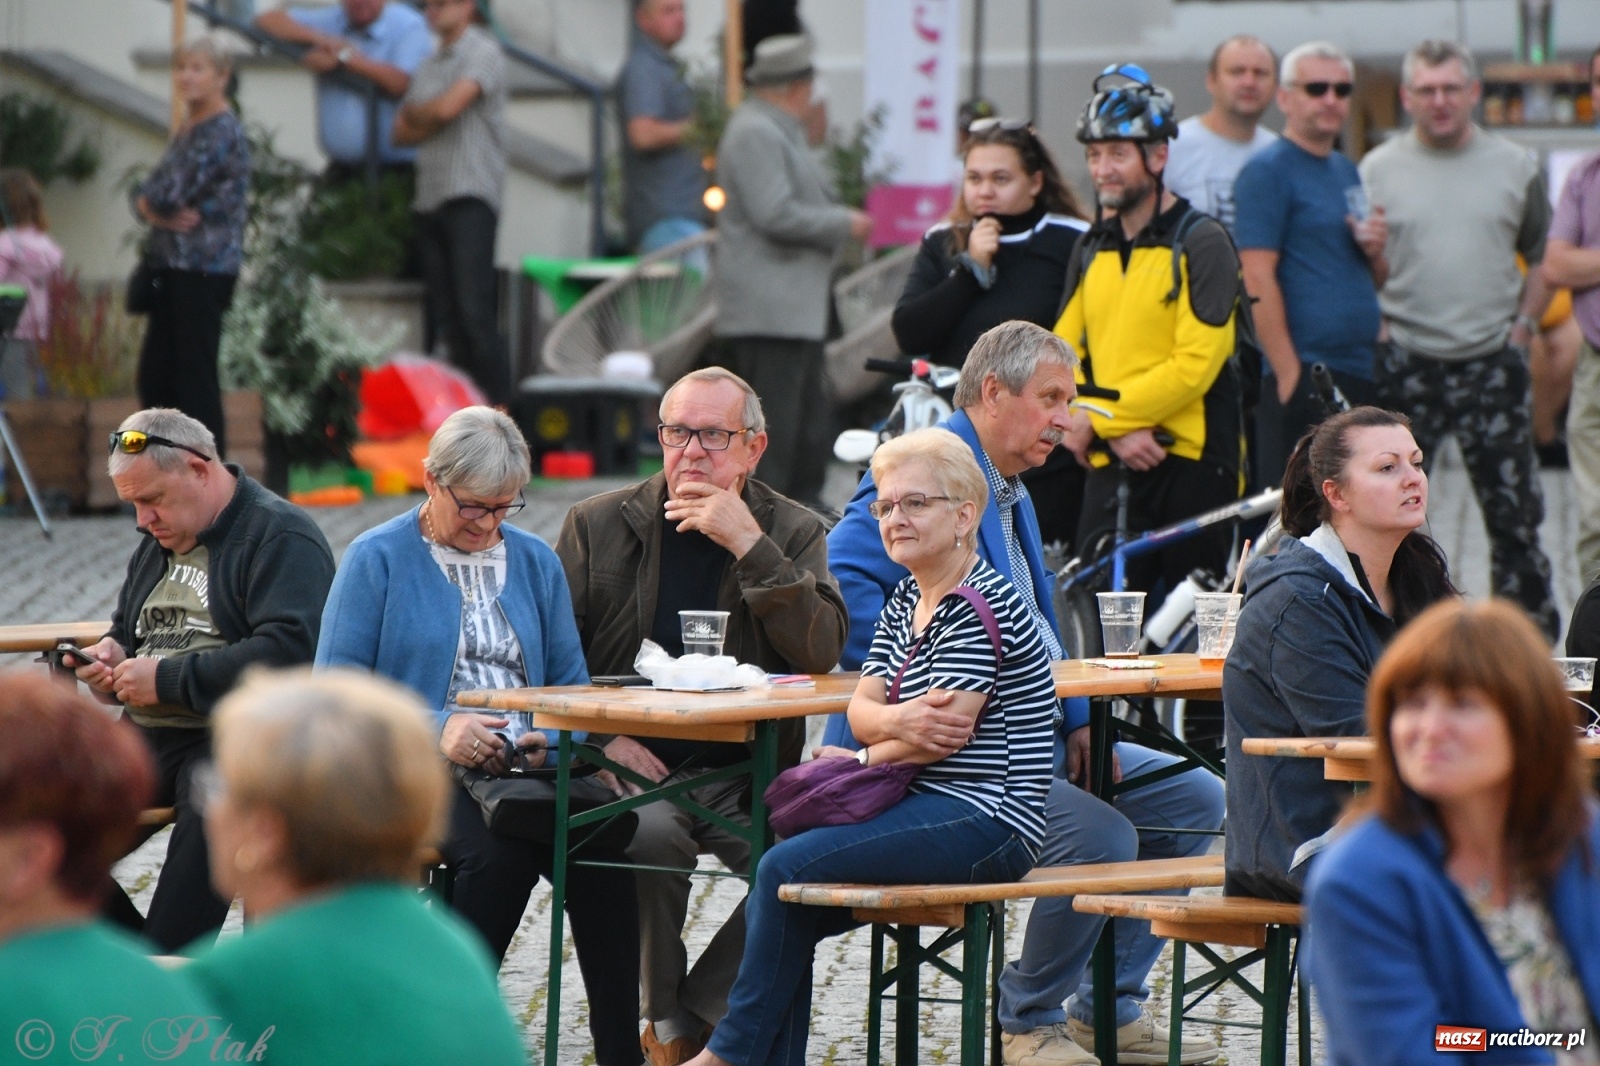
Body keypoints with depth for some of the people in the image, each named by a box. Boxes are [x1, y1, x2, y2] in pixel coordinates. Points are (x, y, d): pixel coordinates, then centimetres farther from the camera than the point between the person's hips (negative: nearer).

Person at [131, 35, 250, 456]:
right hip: (174, 264, 9)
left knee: (195, 374, -7)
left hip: (205, 267, -9)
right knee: (155, 374, 11)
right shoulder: (189, 129, 17)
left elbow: (173, 192, -18)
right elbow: (147, 195, 14)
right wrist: (160, 213, -7)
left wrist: (148, 198, 3)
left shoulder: (222, 132, -12)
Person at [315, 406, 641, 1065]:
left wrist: (553, 740, -9)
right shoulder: (377, 559, 4)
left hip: (524, 768, 4)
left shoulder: (535, 561, 17)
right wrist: (437, 729, -18)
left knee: (601, 850, -28)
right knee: (499, 853, -36)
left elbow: (572, 683, 15)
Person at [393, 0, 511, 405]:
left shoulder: (483, 53, -2)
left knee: (474, 312, -15)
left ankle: (499, 405, -15)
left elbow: (449, 106, -15)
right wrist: (429, 121, -5)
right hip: (430, 200, 8)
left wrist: (415, 112, 5)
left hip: (470, 198, -8)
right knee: (445, 317, 4)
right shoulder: (428, 67, 21)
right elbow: (401, 132, 15)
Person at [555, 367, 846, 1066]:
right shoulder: (599, 525, 8)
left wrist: (749, 545, -16)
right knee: (654, 834, -34)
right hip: (635, 766, -1)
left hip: (747, 773, 1)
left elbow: (823, 651, -9)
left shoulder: (793, 532, 8)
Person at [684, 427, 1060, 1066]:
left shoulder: (980, 606, -13)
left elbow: (944, 733, -19)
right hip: (926, 808, 9)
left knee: (785, 868, -18)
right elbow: (861, 710, 6)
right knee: (776, 904, -4)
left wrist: (859, 760, -2)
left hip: (983, 821, -9)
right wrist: (896, 720, -19)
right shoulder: (907, 599, 16)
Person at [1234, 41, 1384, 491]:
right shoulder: (1267, 171, -6)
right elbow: (1257, 280, -14)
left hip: (1361, 374, 9)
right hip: (1303, 377, -9)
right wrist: (1289, 373, -19)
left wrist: (1374, 251, 2)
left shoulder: (1348, 172, 20)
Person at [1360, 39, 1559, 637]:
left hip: (1491, 363, 1)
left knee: (1514, 510, 1)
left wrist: (1524, 324, 4)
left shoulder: (1515, 167, 8)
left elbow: (1545, 259, 16)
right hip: (1406, 365, -1)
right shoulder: (1378, 170, 4)